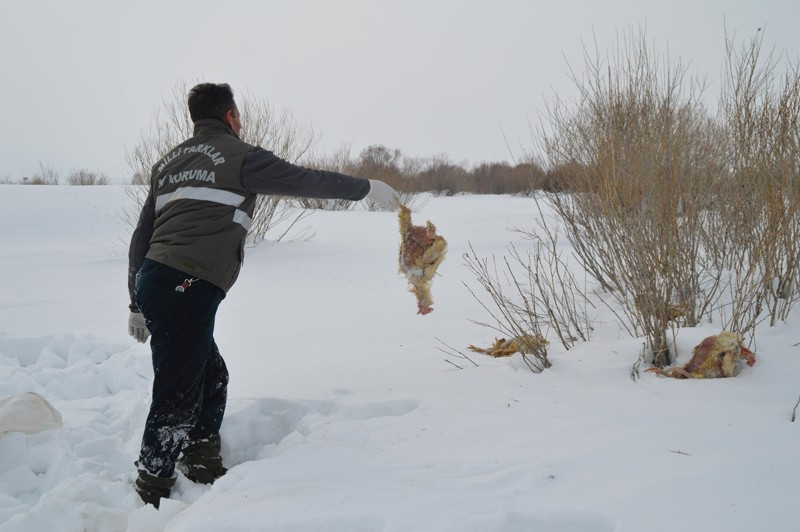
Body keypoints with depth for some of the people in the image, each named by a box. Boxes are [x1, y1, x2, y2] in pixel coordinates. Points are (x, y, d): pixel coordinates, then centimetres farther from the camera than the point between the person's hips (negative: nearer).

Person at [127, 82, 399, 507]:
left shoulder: (169, 162, 22)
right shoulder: (240, 156, 0)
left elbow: (142, 236, 21)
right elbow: (309, 181, 4)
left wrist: (139, 304, 24)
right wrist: (368, 188, 18)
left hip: (153, 283, 8)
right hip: (186, 290, -8)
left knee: (212, 379, 20)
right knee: (177, 398, -4)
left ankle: (204, 472, 27)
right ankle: (152, 500, 2)